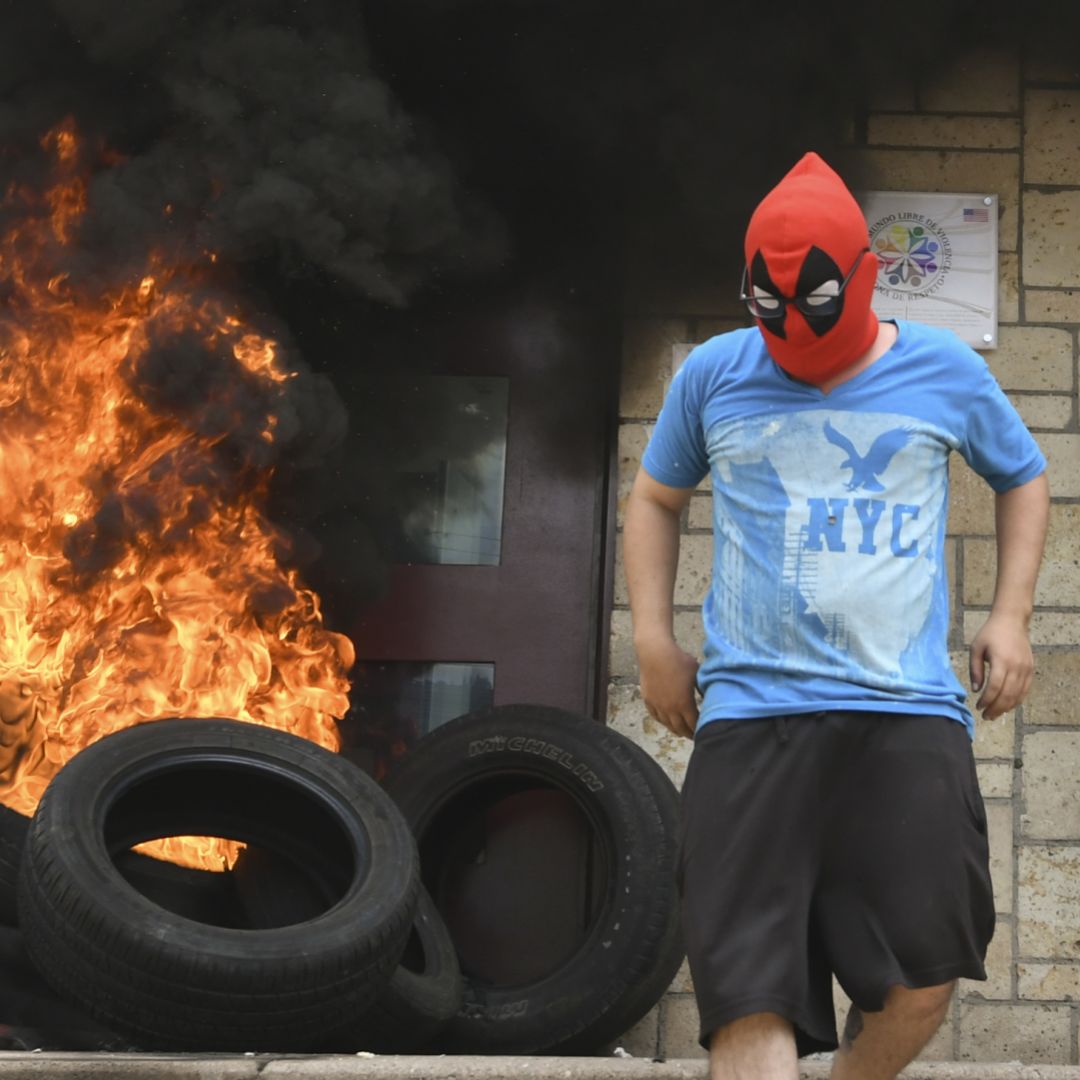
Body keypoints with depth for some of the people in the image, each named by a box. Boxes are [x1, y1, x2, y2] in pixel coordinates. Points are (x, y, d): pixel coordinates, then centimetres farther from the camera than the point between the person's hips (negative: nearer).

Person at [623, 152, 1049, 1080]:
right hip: (751, 714, 0)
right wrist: (653, 637, 11)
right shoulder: (713, 375, 6)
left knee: (923, 984, -2)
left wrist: (1011, 615, 11)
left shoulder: (946, 371, 6)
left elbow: (1024, 478, 23)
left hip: (910, 711, 0)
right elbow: (656, 499, 22)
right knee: (750, 996, -7)